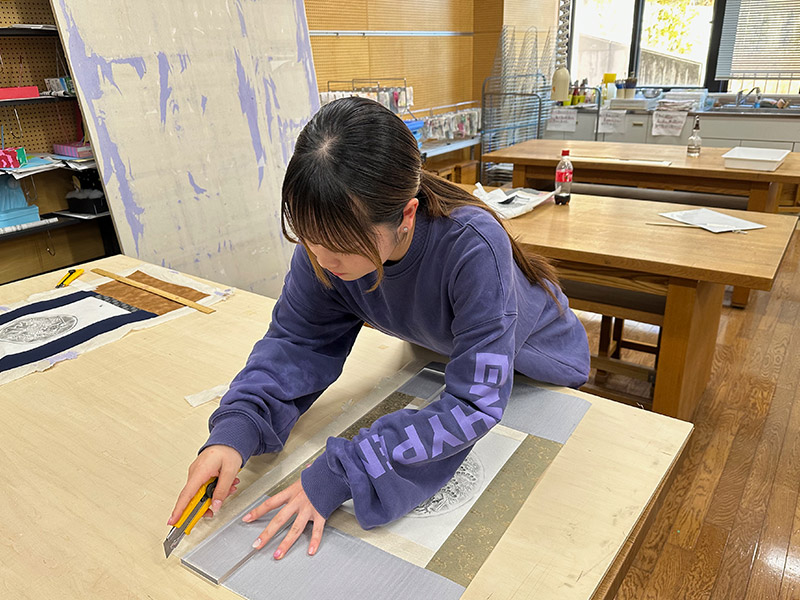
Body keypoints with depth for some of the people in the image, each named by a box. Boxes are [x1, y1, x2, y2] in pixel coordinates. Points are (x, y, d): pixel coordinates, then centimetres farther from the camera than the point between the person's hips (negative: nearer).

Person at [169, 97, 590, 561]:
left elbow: (475, 404, -43)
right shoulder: (329, 235, -29)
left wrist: (340, 473, -45)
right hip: (436, 357, 4)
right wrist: (236, 427, -36)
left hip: (535, 373, -3)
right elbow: (298, 340, -19)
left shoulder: (473, 247, -45)